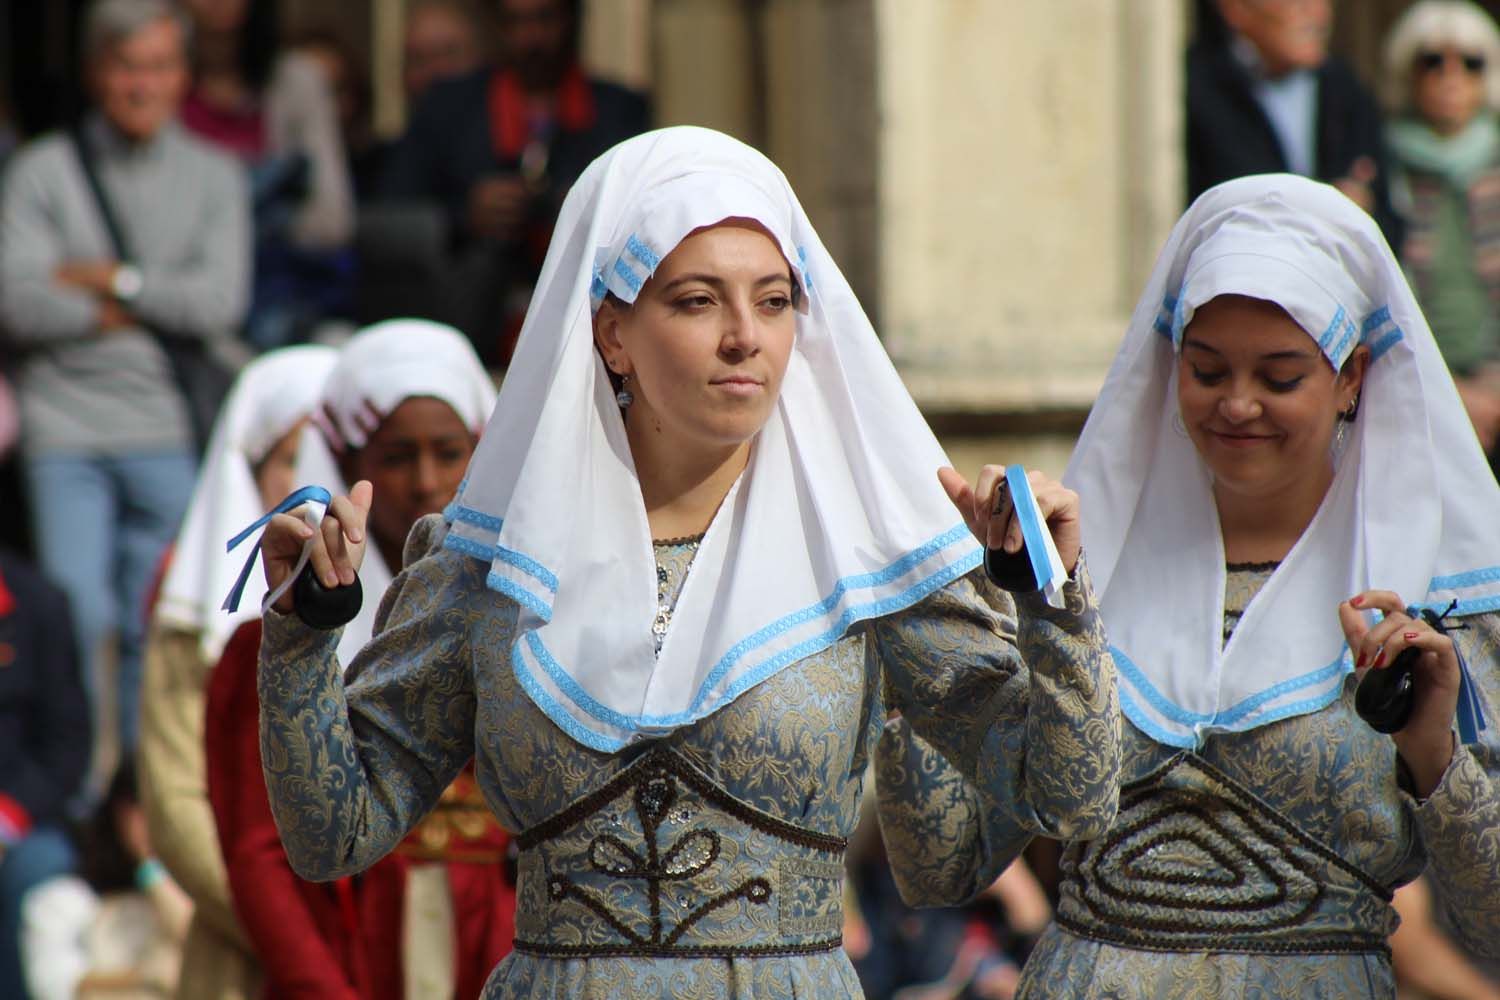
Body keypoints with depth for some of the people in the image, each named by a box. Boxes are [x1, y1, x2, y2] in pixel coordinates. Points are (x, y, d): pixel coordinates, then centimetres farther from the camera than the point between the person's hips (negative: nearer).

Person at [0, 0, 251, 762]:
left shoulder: (214, 177, 9)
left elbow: (220, 302, -4)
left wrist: (111, 281, -7)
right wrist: (152, 310, -6)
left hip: (167, 434, 2)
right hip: (66, 432, -2)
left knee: (154, 624, 4)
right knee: (78, 614, -8)